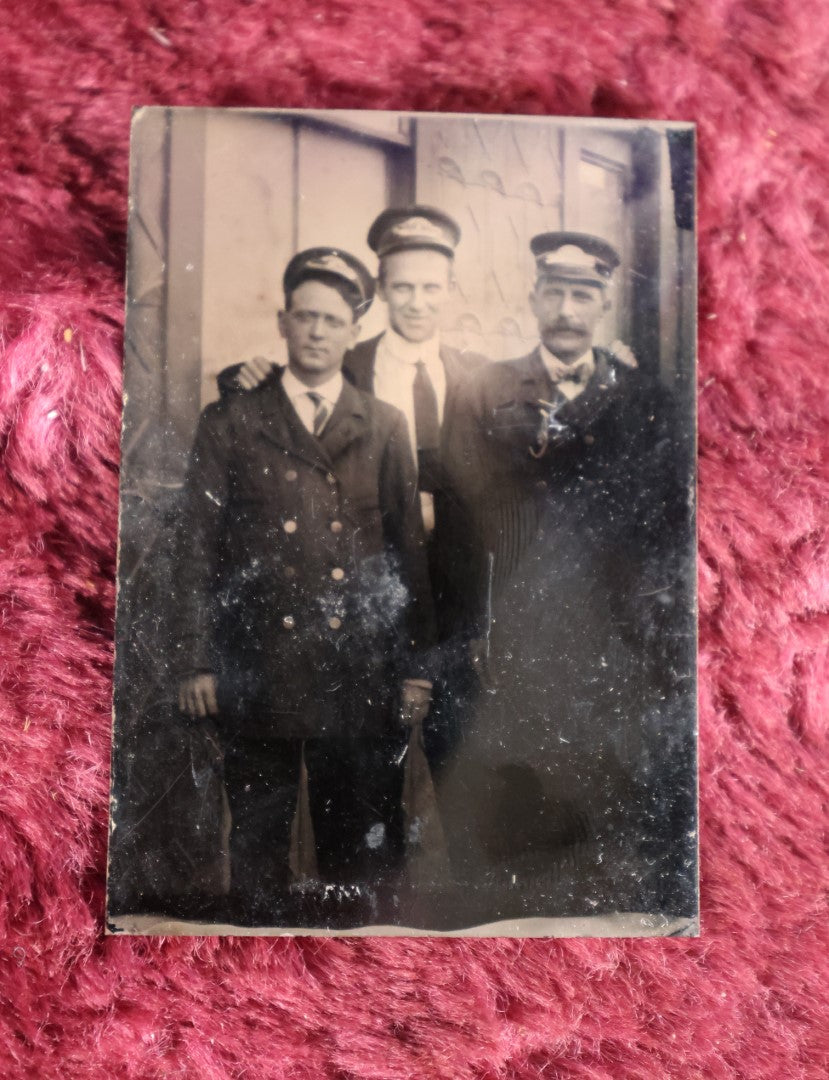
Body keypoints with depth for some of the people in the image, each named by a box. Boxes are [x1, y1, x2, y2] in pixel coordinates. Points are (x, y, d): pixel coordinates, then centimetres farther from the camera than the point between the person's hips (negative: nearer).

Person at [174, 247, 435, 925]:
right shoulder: (230, 423, 5)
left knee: (361, 838, 11)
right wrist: (195, 663, 0)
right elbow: (197, 547, 4)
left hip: (360, 673, 1)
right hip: (258, 670, 0)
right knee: (259, 836, 12)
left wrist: (416, 667, 4)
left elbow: (410, 550, 7)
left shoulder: (385, 427, 8)